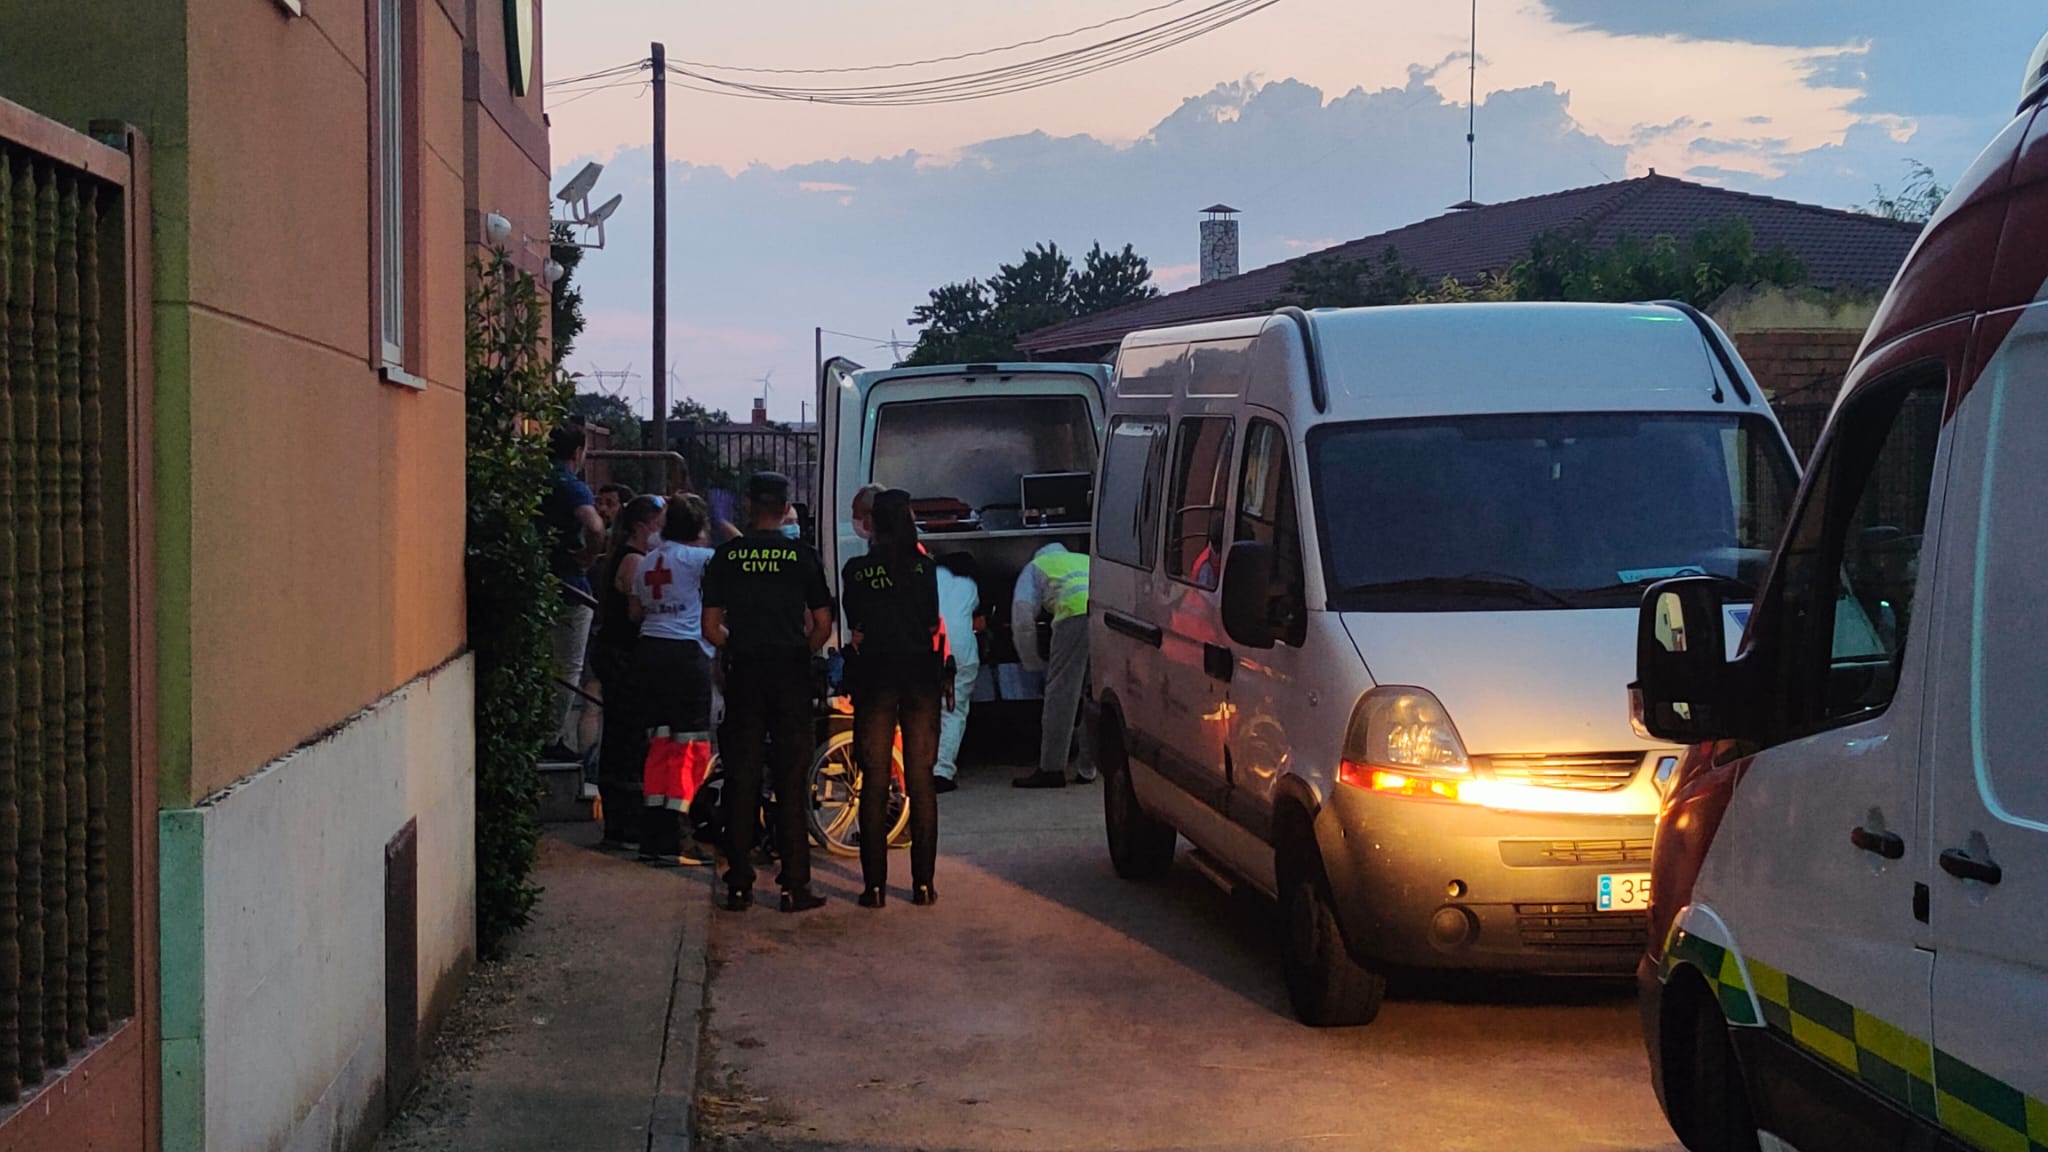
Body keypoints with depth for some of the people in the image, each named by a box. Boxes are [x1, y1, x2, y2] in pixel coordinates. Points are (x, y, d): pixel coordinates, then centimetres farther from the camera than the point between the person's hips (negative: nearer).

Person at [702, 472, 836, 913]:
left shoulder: (727, 555, 0)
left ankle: (739, 885, 7)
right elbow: (823, 625, -2)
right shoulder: (802, 555, -2)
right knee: (791, 779, 3)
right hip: (791, 674, -1)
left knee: (741, 780, 6)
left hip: (744, 674, 1)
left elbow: (711, 627, -1)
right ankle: (795, 886, 2)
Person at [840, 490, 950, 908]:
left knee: (874, 783, 4)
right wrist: (944, 674, 7)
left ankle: (874, 885, 1)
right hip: (920, 676, 1)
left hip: (874, 678, -1)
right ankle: (923, 882, 5)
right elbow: (935, 623, -2)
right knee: (921, 782, 6)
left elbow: (855, 628, 1)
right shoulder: (924, 566, -3)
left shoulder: (856, 571, -3)